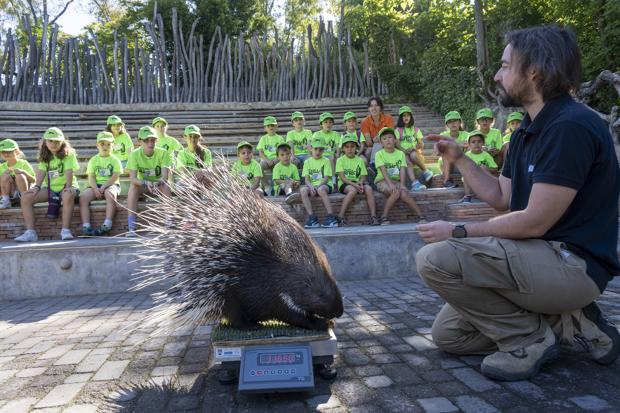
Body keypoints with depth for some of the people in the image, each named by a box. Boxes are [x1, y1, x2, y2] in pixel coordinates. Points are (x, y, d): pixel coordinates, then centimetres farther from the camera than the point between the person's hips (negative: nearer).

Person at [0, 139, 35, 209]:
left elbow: (33, 181, -8)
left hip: (22, 191, -3)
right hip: (10, 195, 3)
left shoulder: (23, 163, -2)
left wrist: (24, 172, -26)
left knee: (20, 176, -28)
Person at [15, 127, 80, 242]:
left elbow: (69, 171, -15)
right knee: (25, 197, -15)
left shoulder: (68, 154, -2)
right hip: (50, 188, 5)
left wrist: (68, 186, -28)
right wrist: (37, 187, -13)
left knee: (68, 196, -42)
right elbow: (41, 172, 3)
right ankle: (30, 232, -18)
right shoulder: (45, 157, 13)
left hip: (66, 186, -5)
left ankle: (65, 230, -36)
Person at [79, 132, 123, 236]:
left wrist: (103, 187, -19)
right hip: (96, 185, 3)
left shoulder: (115, 160, 7)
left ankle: (107, 224, -43)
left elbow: (115, 177, -5)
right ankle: (86, 226, -32)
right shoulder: (94, 160, 15)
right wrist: (95, 189, -15)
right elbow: (91, 177, 5)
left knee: (110, 193, -38)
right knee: (83, 197, -26)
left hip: (111, 185, -3)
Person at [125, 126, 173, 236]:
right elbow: (132, 178, -21)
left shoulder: (163, 153, -14)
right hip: (143, 186, 1)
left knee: (166, 185, -32)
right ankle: (131, 228, -33)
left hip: (159, 186, -1)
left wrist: (156, 183, -45)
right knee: (133, 187, -30)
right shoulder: (135, 154, -12)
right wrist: (146, 183, -40)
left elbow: (165, 177, -23)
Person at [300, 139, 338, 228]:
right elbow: (306, 179, 3)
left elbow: (326, 178, -4)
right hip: (311, 185, 3)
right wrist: (311, 186, -18)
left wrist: (318, 186, -22)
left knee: (321, 189, -38)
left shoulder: (326, 161, 6)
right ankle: (312, 218, -30)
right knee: (302, 190, -29)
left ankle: (331, 217, -33)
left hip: (325, 185, -3)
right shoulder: (308, 161, 13)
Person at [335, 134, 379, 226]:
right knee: (353, 190, -36)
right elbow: (342, 177, -9)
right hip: (344, 184, -3)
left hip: (357, 183, 3)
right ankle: (340, 217, -34)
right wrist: (354, 184, -22)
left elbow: (363, 176, 7)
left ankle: (373, 217, -29)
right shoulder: (340, 160, 2)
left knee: (369, 188, -27)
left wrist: (360, 182, -17)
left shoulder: (360, 160, 13)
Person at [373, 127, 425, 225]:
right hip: (383, 181, -3)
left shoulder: (400, 153, 7)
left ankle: (421, 216, -19)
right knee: (396, 192, -32)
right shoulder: (379, 154, -2)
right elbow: (383, 170, -14)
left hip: (396, 181, 3)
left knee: (404, 194, -28)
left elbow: (402, 170, -3)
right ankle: (384, 218, -23)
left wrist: (402, 184, -18)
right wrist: (390, 184, -28)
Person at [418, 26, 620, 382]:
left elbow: (535, 221, -23)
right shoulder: (528, 131, 11)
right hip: (541, 259, 10)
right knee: (447, 332, 10)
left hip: (572, 264, -10)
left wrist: (459, 232, -14)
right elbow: (501, 197, 14)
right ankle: (564, 322, 10)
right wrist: (459, 158, 7)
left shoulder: (571, 126, -20)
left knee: (435, 258, -25)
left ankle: (529, 338, -7)